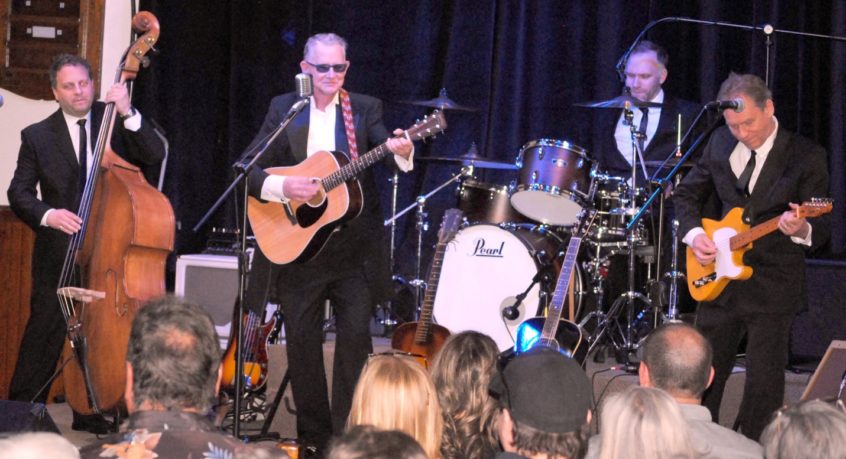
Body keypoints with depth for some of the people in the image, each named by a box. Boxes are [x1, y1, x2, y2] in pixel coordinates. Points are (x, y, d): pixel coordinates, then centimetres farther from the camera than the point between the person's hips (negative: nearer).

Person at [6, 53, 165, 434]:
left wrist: (128, 113, -20)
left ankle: (91, 415, 19)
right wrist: (47, 214, -18)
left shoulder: (113, 122, 4)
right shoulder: (37, 136, 3)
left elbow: (154, 155, -8)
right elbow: (18, 193, 1)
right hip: (58, 251, -1)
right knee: (44, 334, -2)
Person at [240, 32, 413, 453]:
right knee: (302, 340, 5)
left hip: (355, 247, -1)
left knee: (356, 336, -5)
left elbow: (383, 143, -13)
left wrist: (401, 151, -36)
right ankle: (313, 436, 17)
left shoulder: (365, 108, 5)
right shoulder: (282, 109, 5)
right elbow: (249, 169, 0)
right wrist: (283, 186, -18)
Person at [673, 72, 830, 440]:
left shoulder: (807, 157, -9)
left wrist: (801, 230, -33)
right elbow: (687, 193, 17)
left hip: (773, 289, -4)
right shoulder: (720, 144, 5)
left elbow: (821, 230, -10)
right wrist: (693, 233, -1)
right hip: (719, 282, 5)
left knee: (763, 390, -2)